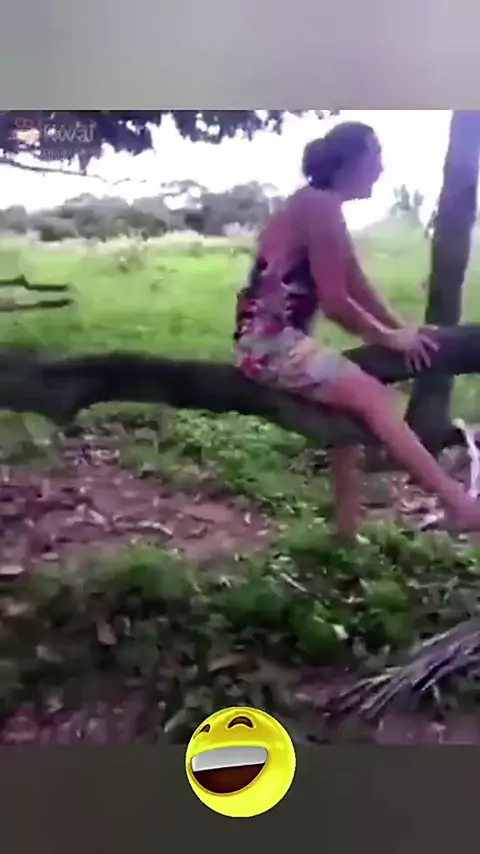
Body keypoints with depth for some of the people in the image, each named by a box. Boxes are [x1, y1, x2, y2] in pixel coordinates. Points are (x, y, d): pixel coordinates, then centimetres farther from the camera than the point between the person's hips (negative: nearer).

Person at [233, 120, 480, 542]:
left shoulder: (322, 207, 16)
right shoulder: (319, 206, -14)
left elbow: (357, 286, 17)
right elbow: (335, 303, -18)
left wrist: (401, 327, 10)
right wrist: (392, 338, -7)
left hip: (281, 338, 10)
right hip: (268, 341, -10)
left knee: (352, 406, 15)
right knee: (371, 396, -18)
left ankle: (347, 528, 19)